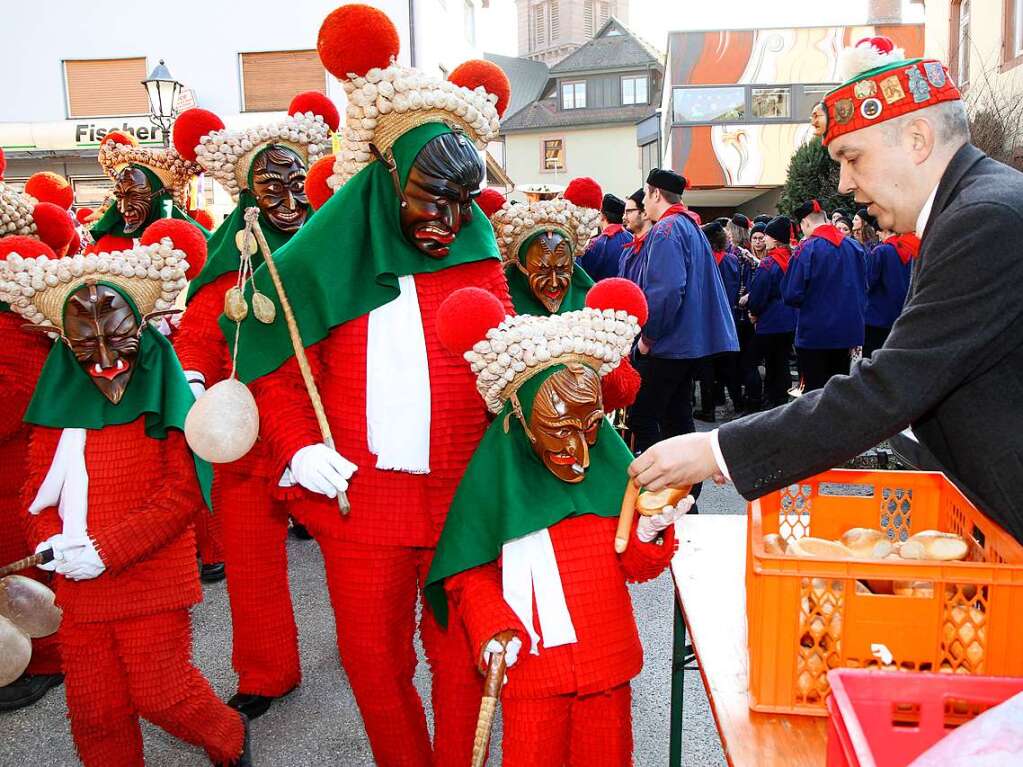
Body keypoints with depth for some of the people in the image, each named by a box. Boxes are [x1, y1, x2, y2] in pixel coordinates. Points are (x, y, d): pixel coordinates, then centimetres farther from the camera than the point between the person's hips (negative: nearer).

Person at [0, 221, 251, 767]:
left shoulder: (167, 396, -10)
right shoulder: (59, 401, 4)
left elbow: (183, 493, -14)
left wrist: (107, 549, -19)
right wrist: (52, 539, -11)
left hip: (153, 583, -4)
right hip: (76, 587, 4)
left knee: (160, 694, 5)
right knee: (94, 708, 12)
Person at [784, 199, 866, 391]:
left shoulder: (807, 249, -14)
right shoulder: (853, 246, 2)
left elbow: (791, 295, -16)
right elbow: (863, 287, 10)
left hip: (814, 332, -5)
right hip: (848, 331, 5)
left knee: (815, 390, 3)